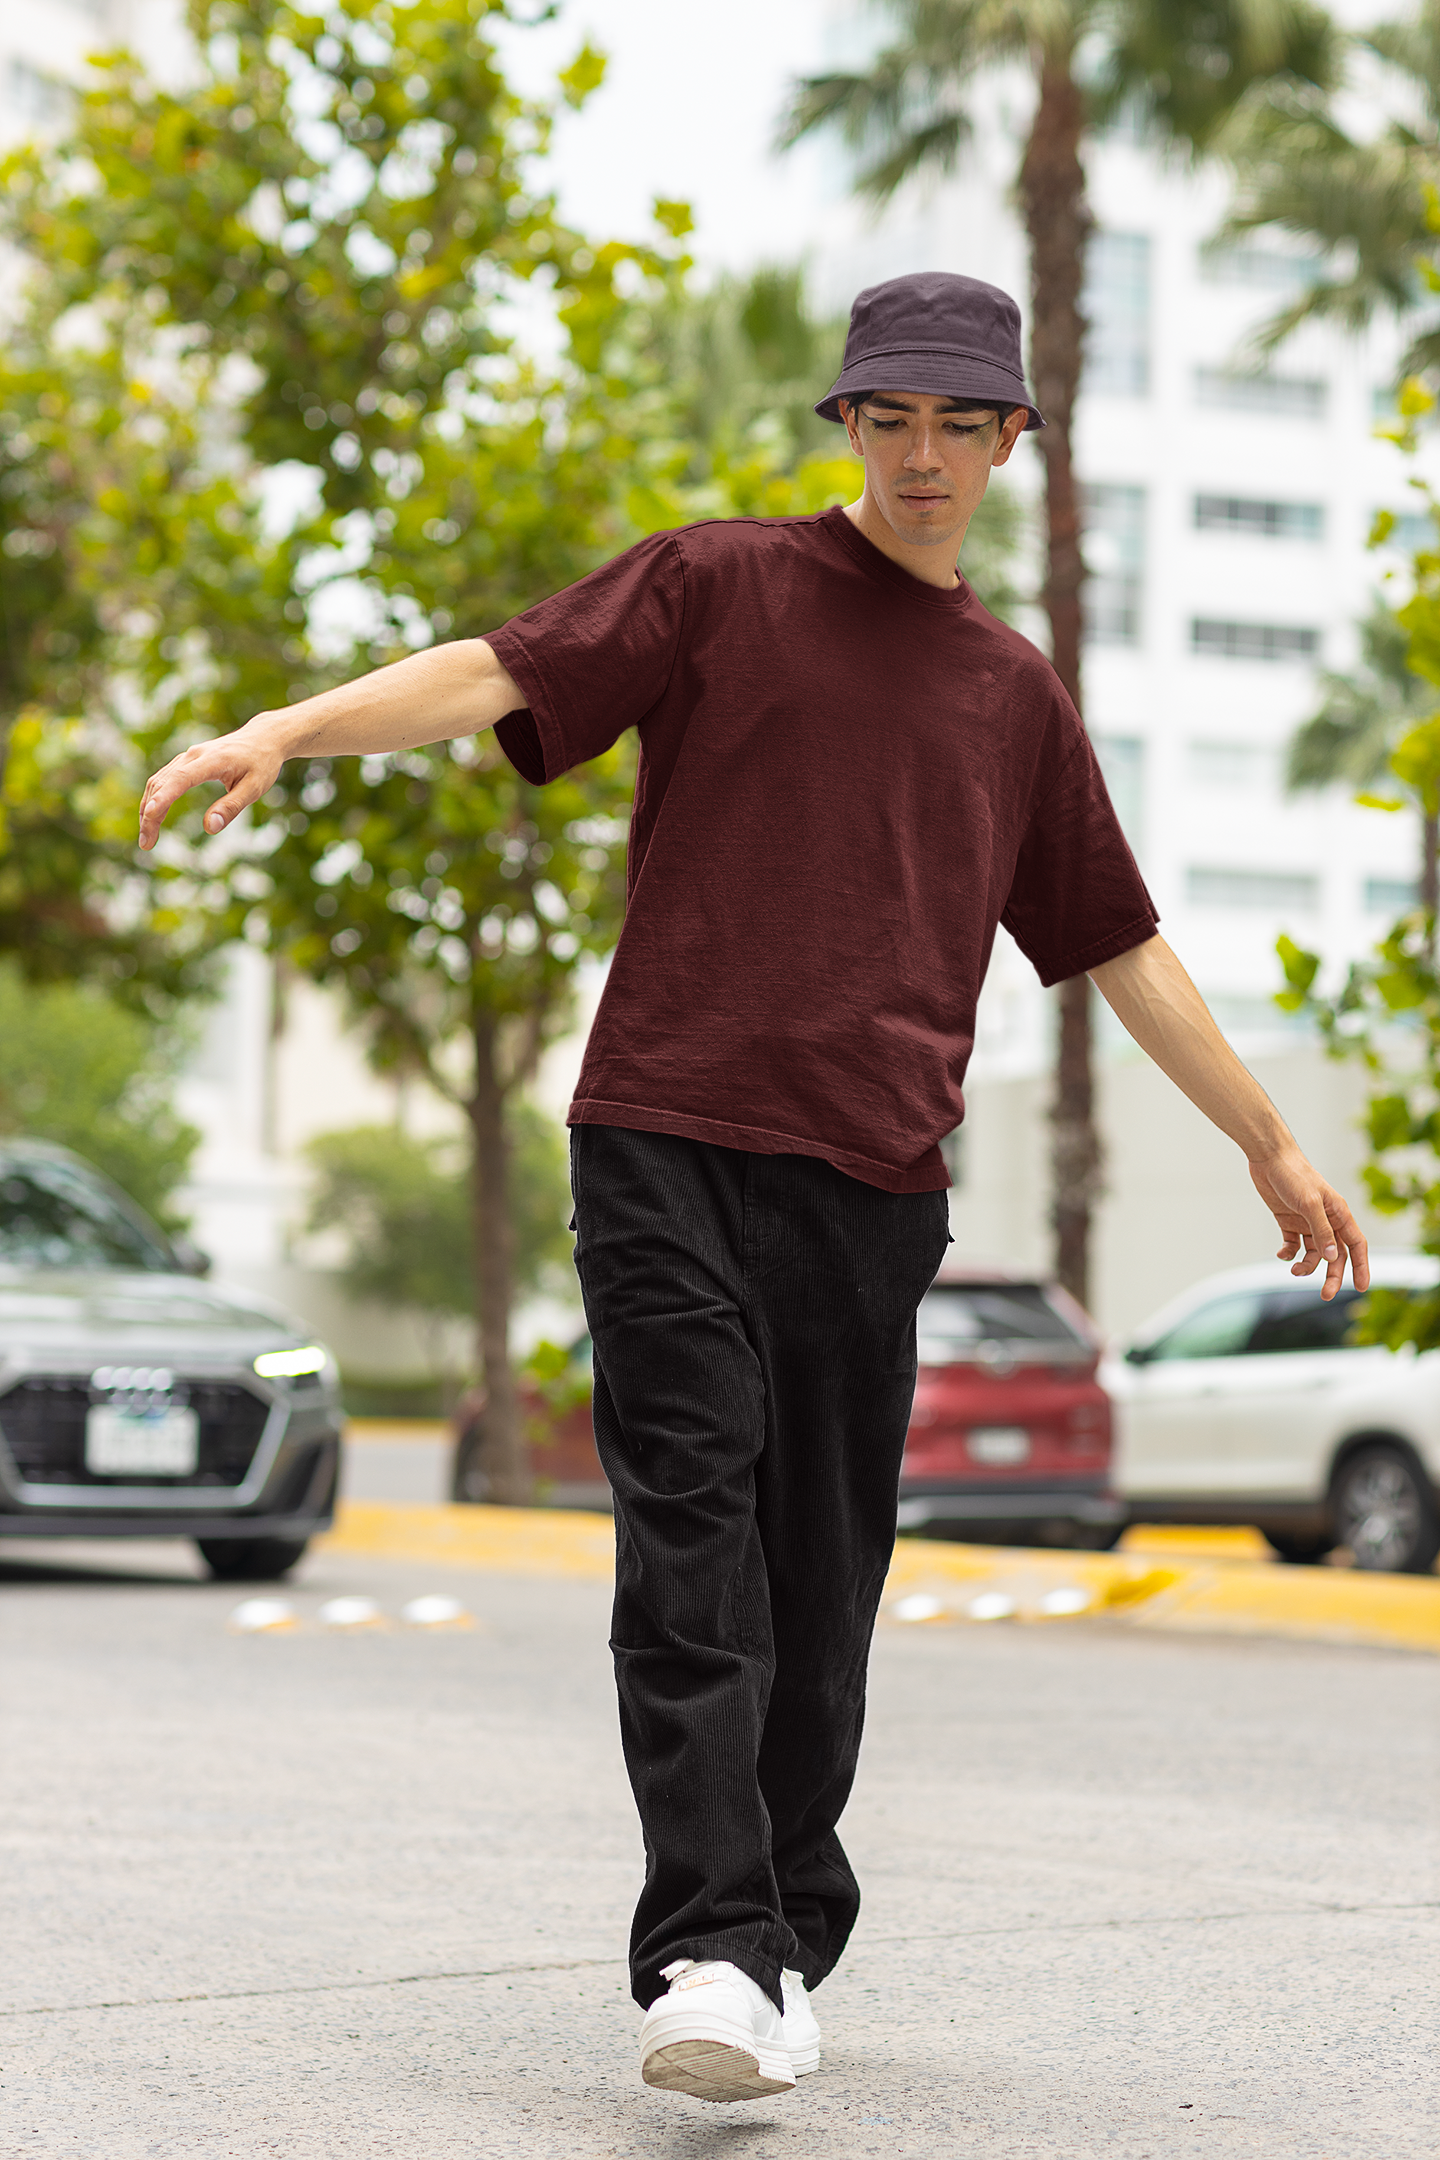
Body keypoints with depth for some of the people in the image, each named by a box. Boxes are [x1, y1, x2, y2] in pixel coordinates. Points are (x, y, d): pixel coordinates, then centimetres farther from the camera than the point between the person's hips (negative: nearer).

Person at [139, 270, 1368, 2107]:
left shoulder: (1015, 696, 19)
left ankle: (782, 1957, 16)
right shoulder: (721, 585, 8)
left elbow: (1119, 946, 26)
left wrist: (1272, 1146, 30)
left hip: (872, 1187, 3)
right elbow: (502, 671, -5)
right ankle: (709, 1952, -16)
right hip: (669, 1147, -3)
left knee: (822, 1591, 4)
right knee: (693, 1547, -12)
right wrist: (285, 729, -21)